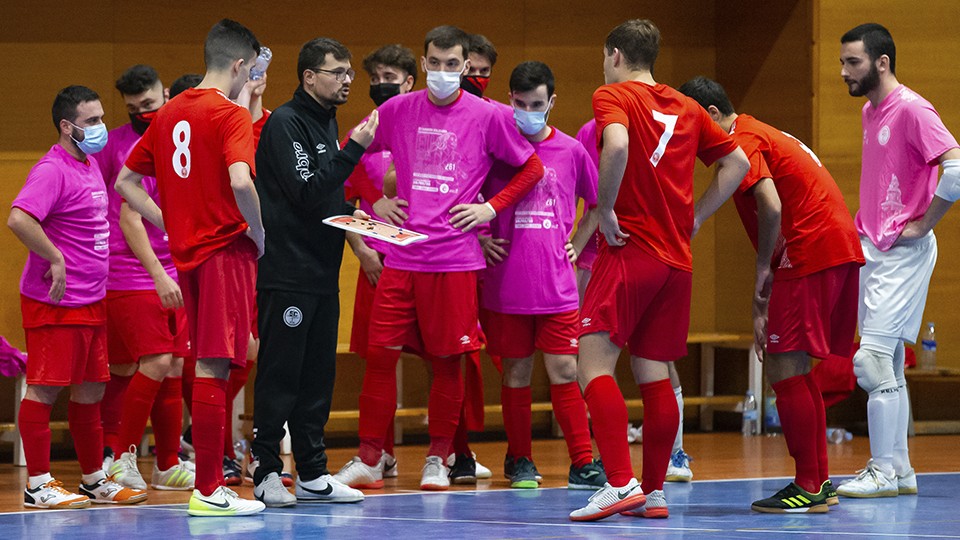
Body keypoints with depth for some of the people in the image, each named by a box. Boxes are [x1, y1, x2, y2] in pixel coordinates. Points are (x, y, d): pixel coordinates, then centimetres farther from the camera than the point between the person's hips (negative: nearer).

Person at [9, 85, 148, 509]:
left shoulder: (90, 165, 14)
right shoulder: (52, 169, -15)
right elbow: (19, 219, -28)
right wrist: (56, 259, -21)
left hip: (91, 300, 9)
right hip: (56, 302, -9)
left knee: (91, 390, 13)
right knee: (45, 389, -4)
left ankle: (95, 480, 22)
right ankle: (38, 485, -1)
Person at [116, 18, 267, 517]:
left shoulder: (170, 114, 12)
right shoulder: (230, 115, -10)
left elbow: (126, 182, 17)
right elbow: (240, 181, -26)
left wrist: (172, 225, 15)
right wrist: (260, 234, -12)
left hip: (187, 252, 7)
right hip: (227, 249, -7)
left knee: (213, 365, 15)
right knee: (212, 368, -7)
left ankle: (215, 472, 17)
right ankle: (208, 490, -7)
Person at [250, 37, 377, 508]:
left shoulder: (326, 123, 17)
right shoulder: (285, 123, -11)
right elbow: (306, 191, -21)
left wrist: (350, 213, 6)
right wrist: (354, 148, -21)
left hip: (321, 272, 9)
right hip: (286, 272, -9)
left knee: (317, 376, 10)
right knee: (280, 376, -5)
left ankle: (312, 474, 15)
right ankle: (266, 474, 1)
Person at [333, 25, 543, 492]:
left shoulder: (485, 116, 0)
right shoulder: (397, 110, 5)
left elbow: (531, 167, 9)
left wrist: (493, 207, -1)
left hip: (454, 256, -2)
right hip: (401, 255, 2)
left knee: (447, 360, 2)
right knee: (381, 353, -2)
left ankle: (437, 460, 14)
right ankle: (368, 458, 6)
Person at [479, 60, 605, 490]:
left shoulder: (571, 151, 4)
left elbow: (597, 204, 20)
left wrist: (575, 246, 11)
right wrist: (481, 240, 0)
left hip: (557, 288, 0)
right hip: (505, 287, 0)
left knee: (564, 370, -2)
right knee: (516, 372, 6)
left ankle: (583, 464, 3)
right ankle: (520, 462, 17)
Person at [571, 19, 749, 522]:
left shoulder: (613, 96, -4)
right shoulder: (687, 108, 15)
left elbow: (617, 145, -25)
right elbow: (737, 163, 19)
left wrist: (605, 210, -15)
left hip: (629, 251, -7)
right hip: (676, 258, 7)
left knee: (594, 363, -9)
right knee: (654, 375, 10)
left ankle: (620, 483, -21)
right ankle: (653, 492, 10)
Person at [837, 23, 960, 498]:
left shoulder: (911, 110, -14)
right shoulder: (870, 112, 15)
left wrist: (921, 224, -17)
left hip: (902, 252, -9)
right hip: (871, 247, 9)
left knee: (873, 359, -12)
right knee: (888, 364, 10)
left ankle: (884, 471, -7)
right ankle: (899, 468, 14)